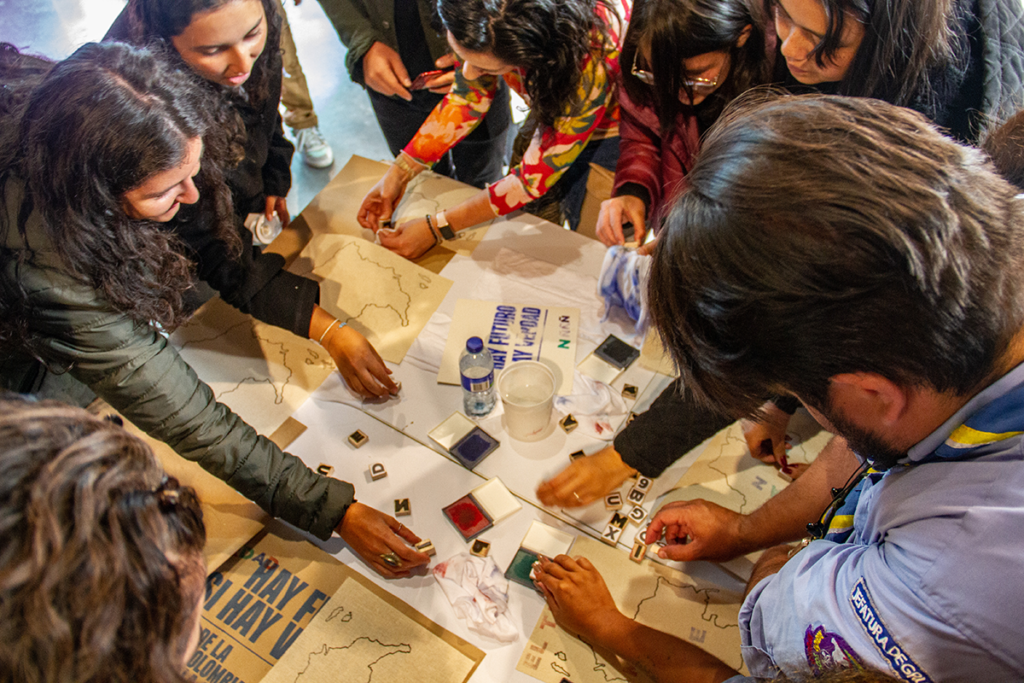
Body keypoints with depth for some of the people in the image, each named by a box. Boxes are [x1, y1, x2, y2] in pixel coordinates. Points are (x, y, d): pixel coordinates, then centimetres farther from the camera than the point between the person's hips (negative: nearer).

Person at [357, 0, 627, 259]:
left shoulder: (590, 65, -43)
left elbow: (535, 177, -32)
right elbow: (469, 97, -11)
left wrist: (436, 228, -28)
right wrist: (400, 172, -16)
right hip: (551, 114, 5)